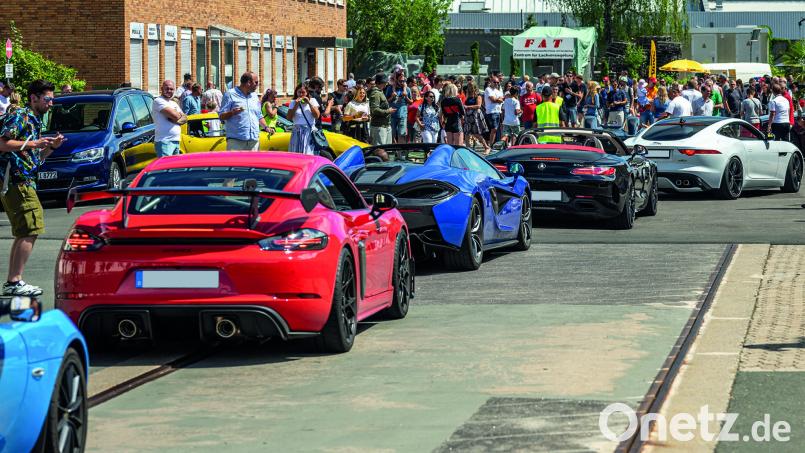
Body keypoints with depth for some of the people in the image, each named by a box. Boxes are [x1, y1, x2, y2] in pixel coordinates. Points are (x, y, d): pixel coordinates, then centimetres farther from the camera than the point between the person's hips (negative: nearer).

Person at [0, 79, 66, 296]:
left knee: (24, 233, 12)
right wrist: (33, 144, -19)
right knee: (31, 230, -13)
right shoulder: (20, 116, -8)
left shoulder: (35, 122, 21)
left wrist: (51, 147, 10)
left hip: (25, 182, 10)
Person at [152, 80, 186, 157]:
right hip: (164, 142, -9)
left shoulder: (174, 103, 20)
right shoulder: (158, 101, -7)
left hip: (176, 141, 9)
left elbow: (185, 119, 11)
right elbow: (174, 115, -18)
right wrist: (180, 115, 5)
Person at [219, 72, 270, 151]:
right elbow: (221, 116, -4)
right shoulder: (230, 94, 0)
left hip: (254, 140, 6)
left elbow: (259, 116, 27)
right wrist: (232, 113, -24)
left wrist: (266, 127, 9)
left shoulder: (255, 96, 20)